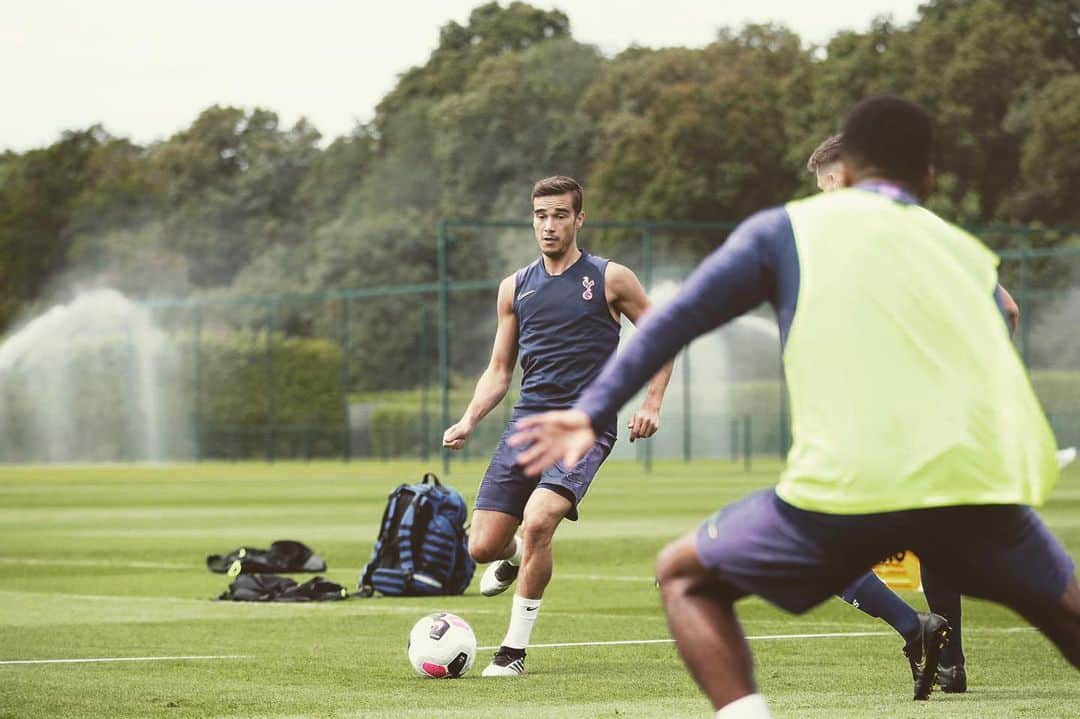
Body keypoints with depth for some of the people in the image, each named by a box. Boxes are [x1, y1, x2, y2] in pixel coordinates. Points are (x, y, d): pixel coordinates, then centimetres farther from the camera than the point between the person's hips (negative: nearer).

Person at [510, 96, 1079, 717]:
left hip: (849, 491, -3)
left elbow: (677, 320, 11)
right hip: (983, 486, 3)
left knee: (686, 576, 20)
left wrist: (594, 412, 11)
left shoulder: (788, 228, 17)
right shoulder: (972, 256, 25)